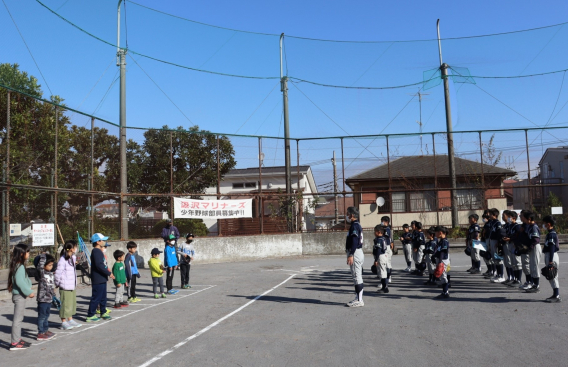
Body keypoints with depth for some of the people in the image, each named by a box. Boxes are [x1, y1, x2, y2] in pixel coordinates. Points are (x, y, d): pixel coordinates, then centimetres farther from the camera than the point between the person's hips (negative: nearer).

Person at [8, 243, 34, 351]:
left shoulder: (19, 265, 11)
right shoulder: (20, 266, -18)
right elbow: (19, 281, -25)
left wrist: (28, 287, 3)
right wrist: (29, 292, -19)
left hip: (20, 294, 10)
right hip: (19, 295, -10)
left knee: (19, 318, 17)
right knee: (17, 319, -3)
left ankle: (18, 339, 27)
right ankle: (14, 343, 3)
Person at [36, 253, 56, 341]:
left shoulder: (51, 273, 11)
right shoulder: (41, 272, -11)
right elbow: (40, 264, -31)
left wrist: (53, 294, 22)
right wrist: (43, 256, -17)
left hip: (49, 298, 8)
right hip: (43, 298, -8)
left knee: (47, 315, 19)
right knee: (42, 316, 0)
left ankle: (45, 330, 30)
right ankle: (40, 333, 6)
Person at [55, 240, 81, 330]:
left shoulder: (73, 258, 11)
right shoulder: (63, 260, -18)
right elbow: (58, 273, -15)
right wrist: (57, 283, -6)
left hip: (73, 286, 9)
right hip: (65, 287, -9)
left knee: (73, 302, 15)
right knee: (65, 304, -3)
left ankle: (70, 320, 27)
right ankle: (64, 322, 7)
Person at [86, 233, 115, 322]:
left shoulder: (99, 251, 16)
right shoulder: (96, 251, -16)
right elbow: (99, 265, -24)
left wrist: (107, 273, 16)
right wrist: (109, 273, -18)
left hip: (102, 279, 10)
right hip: (98, 279, -10)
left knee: (103, 297, 18)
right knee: (96, 297, -4)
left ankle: (103, 312, 28)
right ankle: (90, 315, 4)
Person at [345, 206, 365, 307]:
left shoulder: (354, 226, -15)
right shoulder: (357, 225, 17)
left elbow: (354, 241, -23)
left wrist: (351, 255, -26)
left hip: (355, 253, -11)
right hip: (359, 253, 11)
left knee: (357, 277, -7)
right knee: (358, 277, 13)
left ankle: (359, 300, -4)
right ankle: (358, 298, 20)